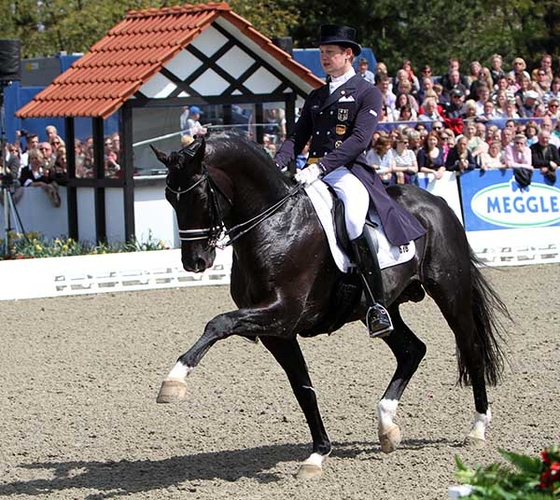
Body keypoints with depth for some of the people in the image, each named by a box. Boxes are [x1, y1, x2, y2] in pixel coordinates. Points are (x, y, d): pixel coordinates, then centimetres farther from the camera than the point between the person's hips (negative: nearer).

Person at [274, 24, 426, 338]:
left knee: (354, 224, -34)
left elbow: (359, 139, -11)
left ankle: (378, 305, -29)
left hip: (350, 172, -8)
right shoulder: (316, 97, 23)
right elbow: (298, 138, 18)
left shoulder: (368, 93, 2)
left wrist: (320, 167, -22)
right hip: (315, 172, 8)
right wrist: (277, 164, -4)